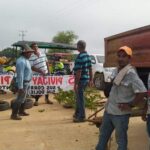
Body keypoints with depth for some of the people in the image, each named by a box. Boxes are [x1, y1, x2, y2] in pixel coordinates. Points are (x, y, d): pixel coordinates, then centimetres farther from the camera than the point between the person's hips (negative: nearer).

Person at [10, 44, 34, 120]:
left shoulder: (25, 60, 10)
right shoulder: (21, 61, -22)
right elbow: (20, 74, -25)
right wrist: (20, 87, -26)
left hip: (26, 82, 10)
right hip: (23, 83, -10)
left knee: (23, 98, 19)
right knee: (20, 99, -6)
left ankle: (21, 111, 31)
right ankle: (14, 115, 1)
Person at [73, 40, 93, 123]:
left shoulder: (79, 57, -19)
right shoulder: (88, 56, 9)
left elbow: (79, 71, -22)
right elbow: (90, 69, 14)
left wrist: (76, 83, -20)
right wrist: (91, 79, 20)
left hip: (81, 80, -9)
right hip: (86, 79, 9)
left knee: (80, 98, 2)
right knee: (79, 97, 21)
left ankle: (81, 117, 11)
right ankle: (77, 113, 34)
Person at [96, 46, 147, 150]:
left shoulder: (131, 73, -20)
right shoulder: (118, 70, 6)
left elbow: (142, 92, -25)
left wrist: (130, 105, -18)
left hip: (120, 113, -9)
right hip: (109, 110, 9)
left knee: (121, 138, 10)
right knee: (103, 134, 24)